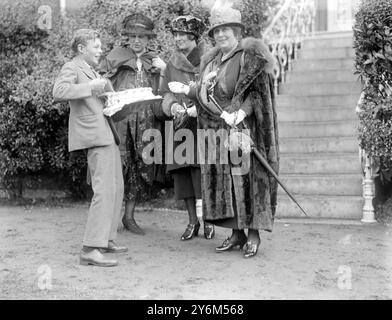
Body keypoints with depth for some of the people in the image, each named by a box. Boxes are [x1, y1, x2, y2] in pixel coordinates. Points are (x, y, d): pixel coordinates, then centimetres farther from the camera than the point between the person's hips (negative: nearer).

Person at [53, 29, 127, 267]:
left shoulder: (93, 71, 26)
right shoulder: (72, 68, -3)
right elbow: (59, 92, -22)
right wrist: (91, 86, -20)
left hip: (108, 135, 10)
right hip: (95, 136, -10)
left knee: (117, 188, 14)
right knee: (105, 191, -16)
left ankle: (107, 239, 25)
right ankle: (91, 249, -14)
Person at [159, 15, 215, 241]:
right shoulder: (173, 64, 14)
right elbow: (165, 93, 13)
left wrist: (199, 107, -19)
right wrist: (173, 105, -8)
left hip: (203, 123, -5)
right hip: (180, 123, 5)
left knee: (201, 167, -11)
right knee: (182, 171, 3)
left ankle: (208, 219, 3)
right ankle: (193, 221, 13)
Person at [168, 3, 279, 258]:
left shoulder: (249, 54, -5)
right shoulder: (212, 59, 17)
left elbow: (257, 92, -12)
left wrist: (240, 113, -24)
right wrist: (186, 90, 14)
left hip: (242, 127, -7)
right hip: (216, 131, 7)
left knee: (246, 177, -6)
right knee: (223, 179, 6)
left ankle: (254, 233, 4)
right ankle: (237, 232, 15)